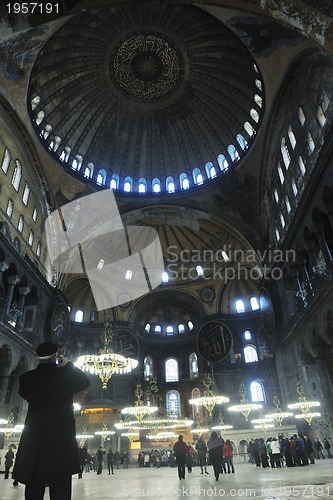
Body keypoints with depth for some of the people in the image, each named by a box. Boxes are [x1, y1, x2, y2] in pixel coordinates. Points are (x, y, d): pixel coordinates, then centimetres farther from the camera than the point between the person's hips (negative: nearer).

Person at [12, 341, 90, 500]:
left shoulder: (27, 378, -2)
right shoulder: (65, 375, -9)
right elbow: (85, 382, 9)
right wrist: (68, 364, 14)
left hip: (33, 441, 3)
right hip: (61, 440, -3)